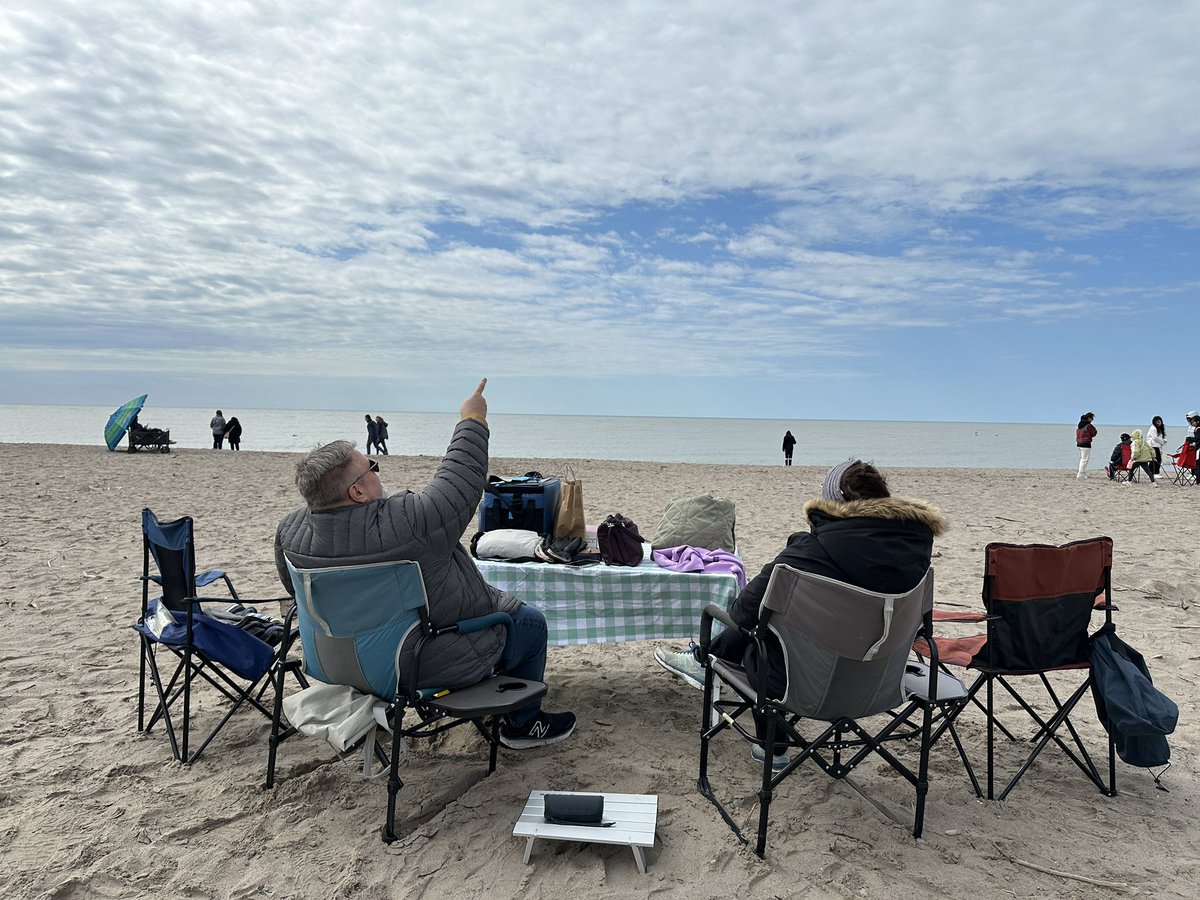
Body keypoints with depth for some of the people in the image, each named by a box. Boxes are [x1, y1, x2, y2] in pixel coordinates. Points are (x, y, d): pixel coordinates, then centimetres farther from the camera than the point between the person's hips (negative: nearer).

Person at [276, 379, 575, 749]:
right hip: (433, 665, -8)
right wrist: (471, 421, -6)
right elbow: (461, 480, -22)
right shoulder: (410, 522, -37)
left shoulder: (289, 532, -14)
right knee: (531, 622, 14)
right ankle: (523, 724, 29)